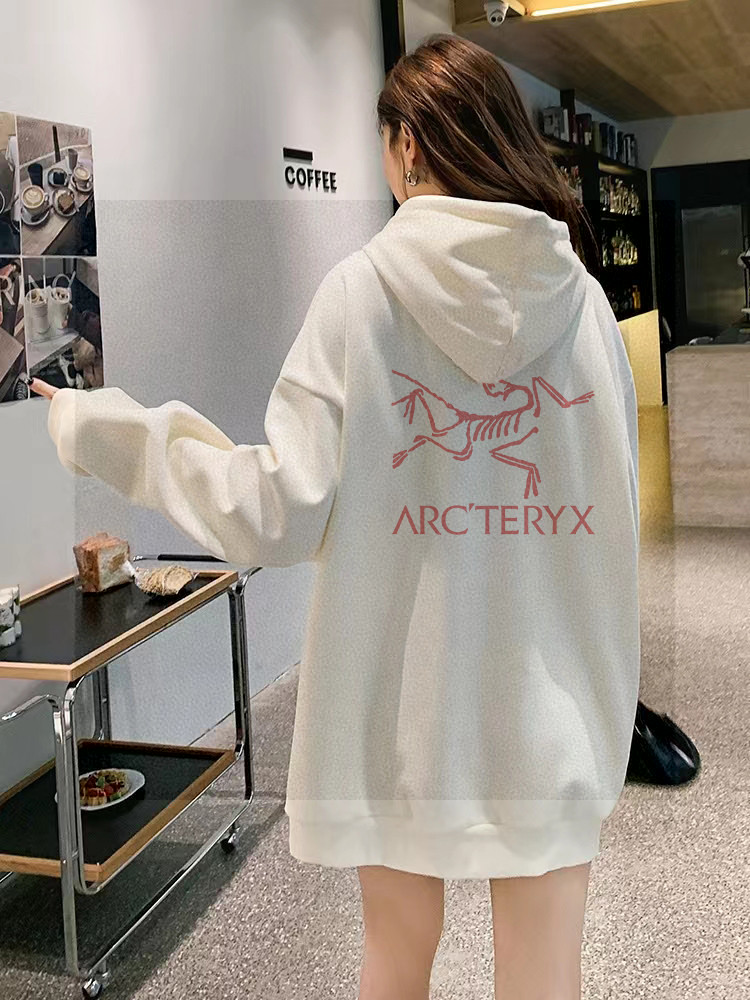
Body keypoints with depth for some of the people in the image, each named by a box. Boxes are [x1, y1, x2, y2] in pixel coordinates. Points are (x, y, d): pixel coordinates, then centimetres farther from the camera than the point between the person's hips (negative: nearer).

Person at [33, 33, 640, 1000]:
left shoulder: (362, 288, -11)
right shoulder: (585, 298, -4)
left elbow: (280, 513, -14)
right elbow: (613, 506, 0)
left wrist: (104, 429, -4)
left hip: (402, 694, -1)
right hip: (552, 702, 2)